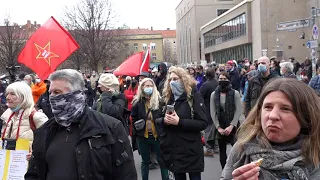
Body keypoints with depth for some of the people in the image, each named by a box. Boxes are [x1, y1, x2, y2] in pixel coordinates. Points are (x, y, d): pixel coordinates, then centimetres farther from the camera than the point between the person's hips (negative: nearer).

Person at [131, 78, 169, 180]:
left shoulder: (159, 100, -4)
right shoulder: (137, 102, 0)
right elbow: (133, 119, 8)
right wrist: (136, 132, -3)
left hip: (157, 135, -1)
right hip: (143, 137, 1)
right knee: (145, 161, 16)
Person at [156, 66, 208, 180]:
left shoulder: (194, 96, -8)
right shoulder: (168, 98, 10)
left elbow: (203, 123, -17)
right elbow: (157, 120, 13)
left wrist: (179, 122, -24)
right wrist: (164, 120, -11)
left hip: (191, 150, -5)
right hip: (173, 150, 6)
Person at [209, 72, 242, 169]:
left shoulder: (235, 93, -3)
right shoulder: (214, 94, 4)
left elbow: (238, 111, -7)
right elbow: (213, 112, 1)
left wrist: (231, 126, -14)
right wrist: (218, 127, -7)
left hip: (233, 126, -3)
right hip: (220, 127, 3)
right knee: (222, 151, 8)